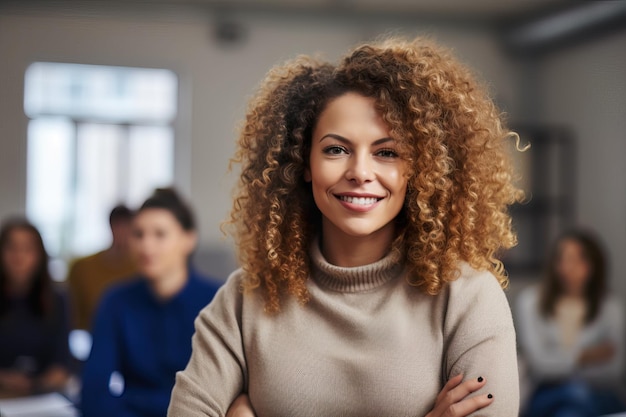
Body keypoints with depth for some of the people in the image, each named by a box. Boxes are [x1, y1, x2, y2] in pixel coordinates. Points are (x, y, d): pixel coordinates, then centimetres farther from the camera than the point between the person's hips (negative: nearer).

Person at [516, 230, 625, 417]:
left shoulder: (610, 308, 6)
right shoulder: (531, 301, 4)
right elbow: (538, 362, -2)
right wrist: (582, 357, -13)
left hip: (598, 399, 1)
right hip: (547, 398, -1)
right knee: (574, 393, -35)